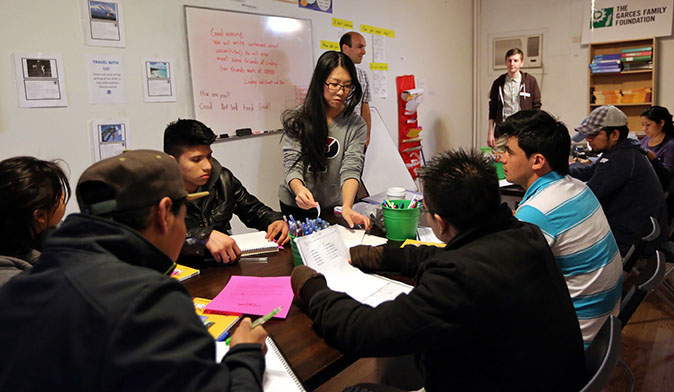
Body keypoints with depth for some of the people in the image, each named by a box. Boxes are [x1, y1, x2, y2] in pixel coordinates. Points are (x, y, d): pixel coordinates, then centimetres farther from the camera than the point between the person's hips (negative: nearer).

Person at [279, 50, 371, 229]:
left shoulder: (356, 125, -7)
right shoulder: (296, 119, -8)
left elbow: (351, 168, -16)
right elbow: (292, 164, -13)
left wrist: (347, 207, -34)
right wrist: (299, 189, -36)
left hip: (333, 207, 1)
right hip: (296, 207, -1)